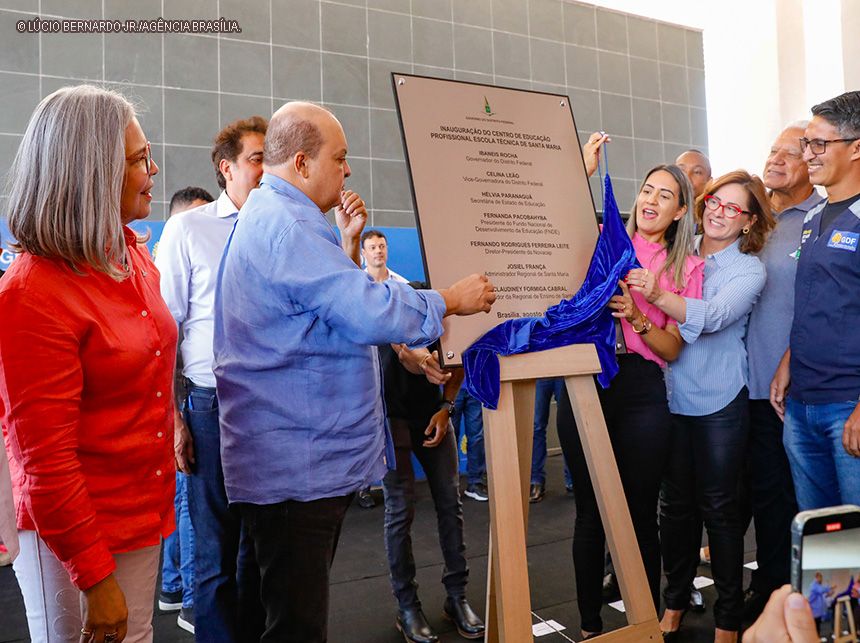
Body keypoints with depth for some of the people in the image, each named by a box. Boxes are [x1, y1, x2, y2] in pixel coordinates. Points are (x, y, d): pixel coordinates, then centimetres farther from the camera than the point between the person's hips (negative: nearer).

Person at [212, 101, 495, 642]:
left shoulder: (268, 217, 18)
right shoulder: (286, 223, -18)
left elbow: (334, 299, 24)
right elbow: (370, 312, -26)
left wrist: (349, 242, 11)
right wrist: (452, 300, -12)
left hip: (309, 459, 11)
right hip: (297, 466, -11)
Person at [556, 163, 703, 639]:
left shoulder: (687, 267, 9)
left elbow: (673, 349, 3)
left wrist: (635, 316, -14)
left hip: (642, 390, 0)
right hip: (586, 382, 0)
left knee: (640, 514, 3)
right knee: (590, 511, 7)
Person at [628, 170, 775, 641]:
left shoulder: (748, 270, -3)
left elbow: (713, 315, -22)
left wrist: (658, 296, -37)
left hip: (719, 402, -3)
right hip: (672, 395, 3)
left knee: (719, 507, 4)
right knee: (674, 503, 10)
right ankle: (675, 601, 26)